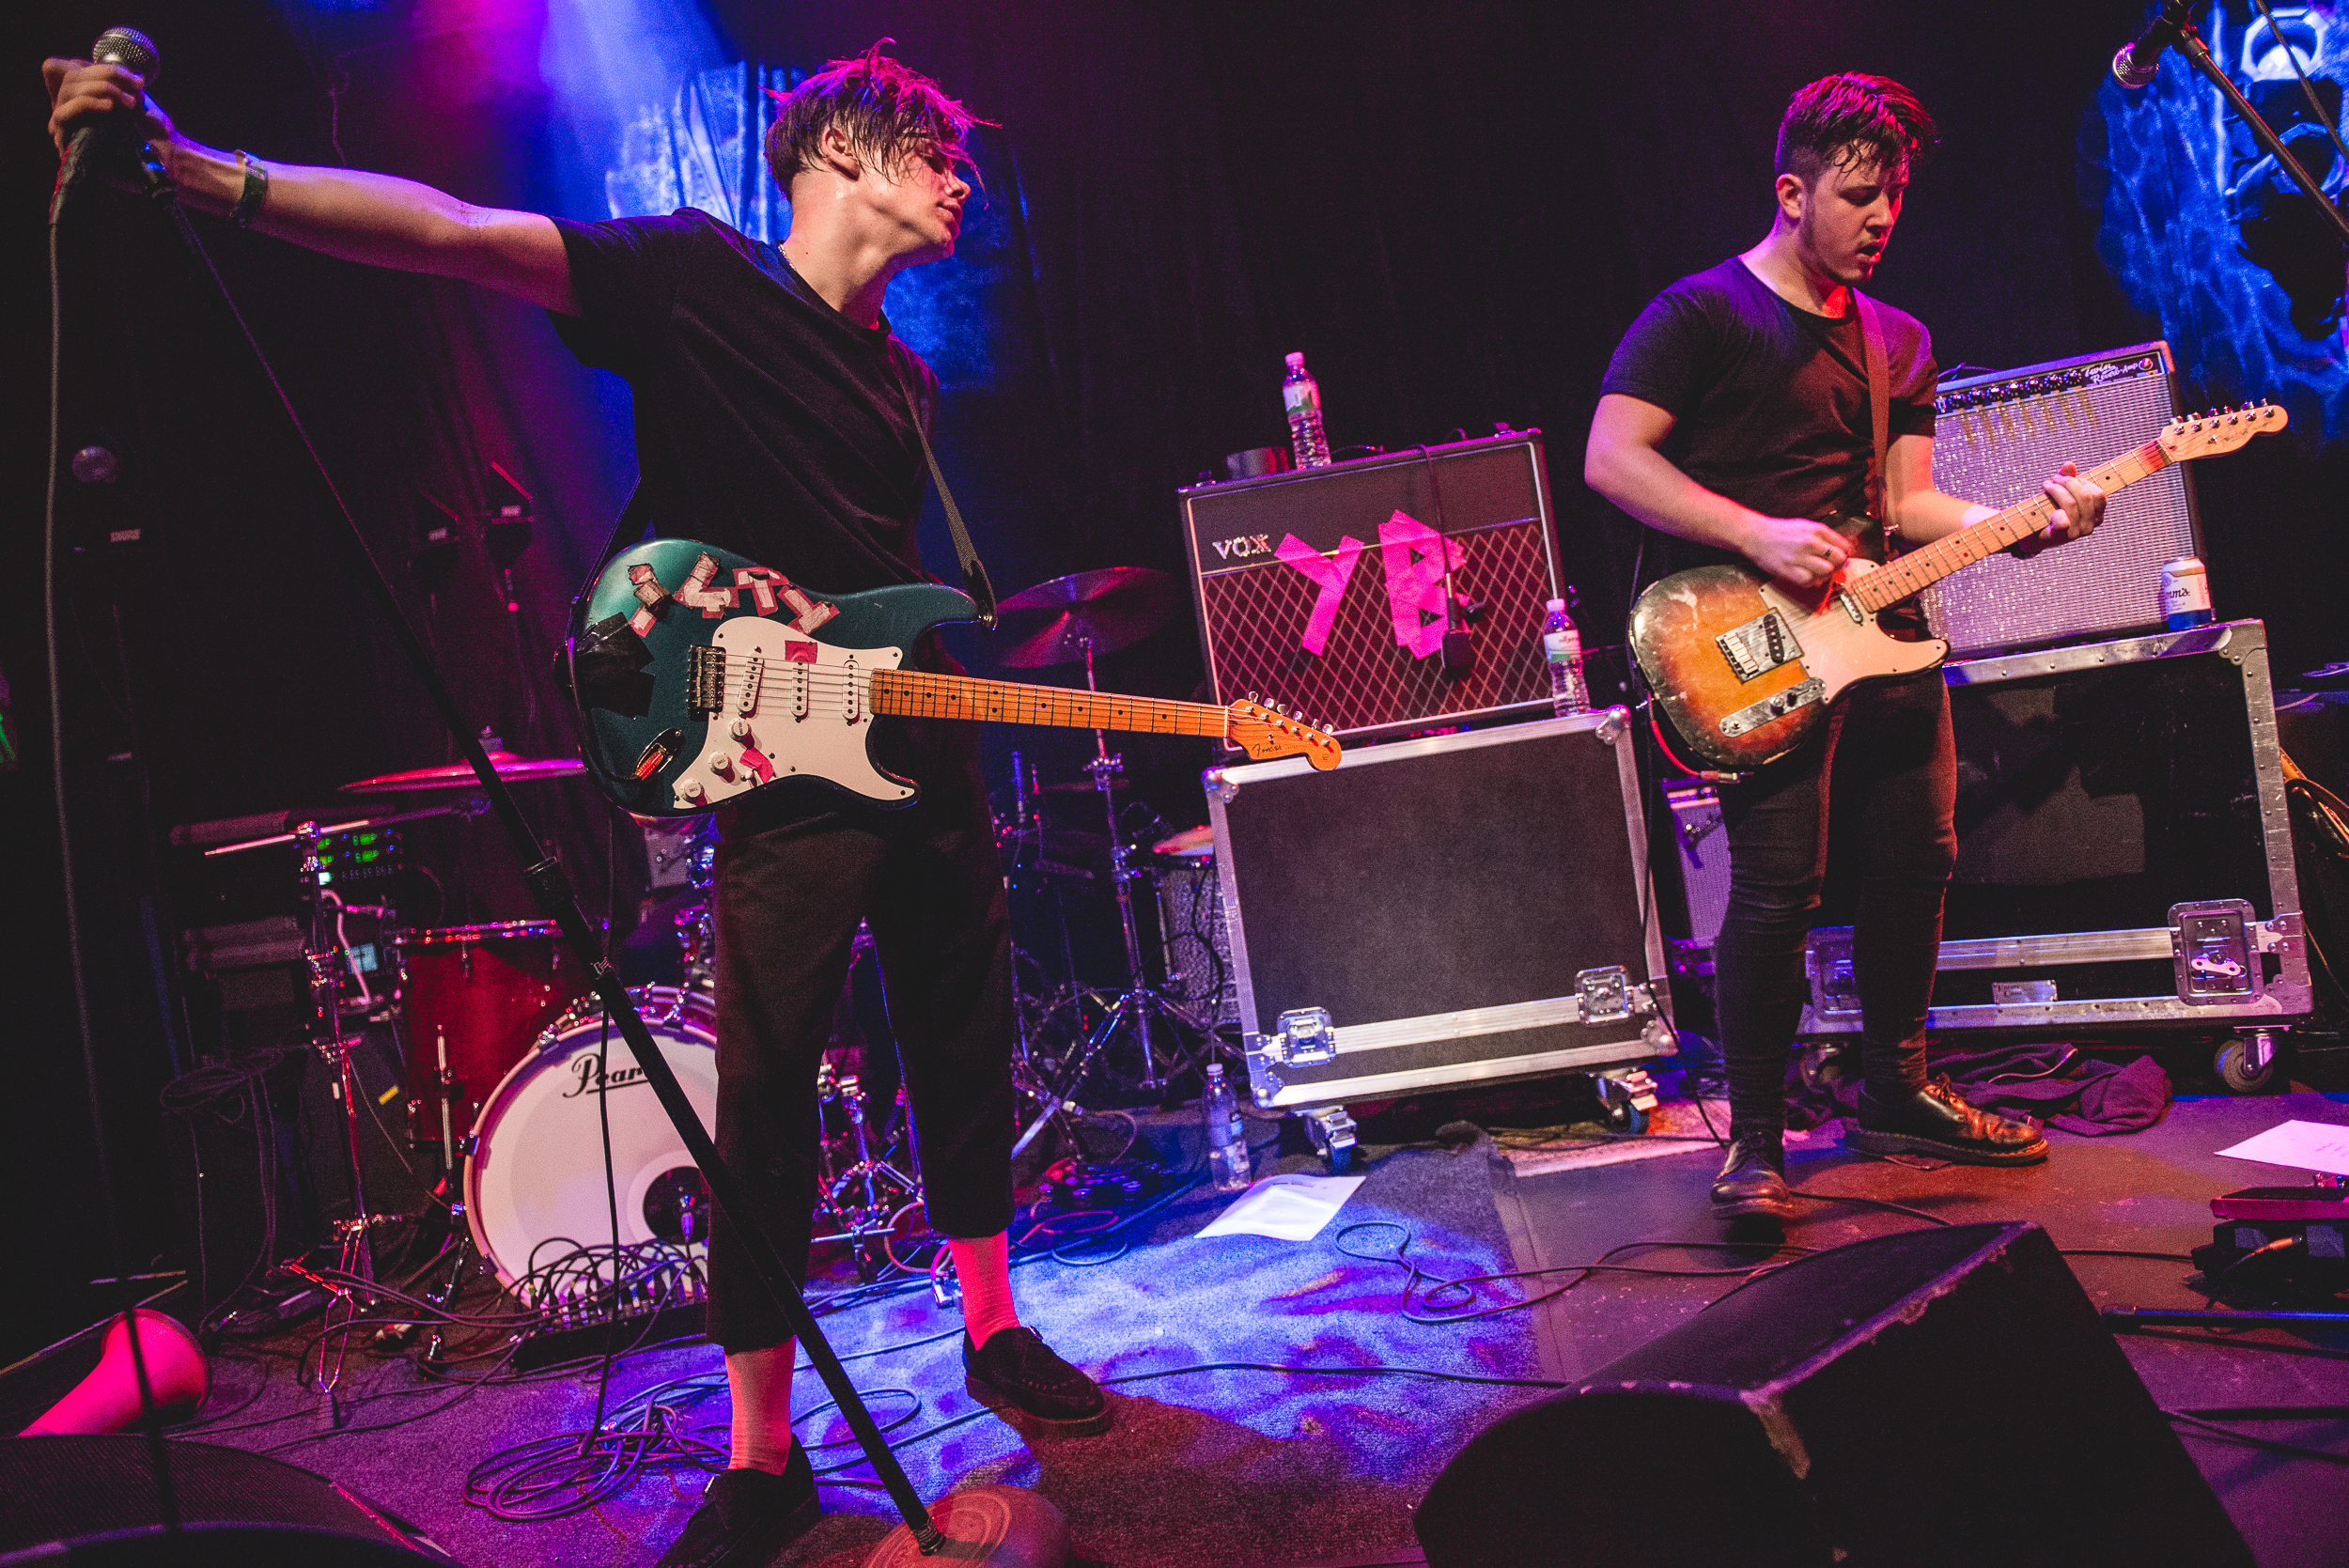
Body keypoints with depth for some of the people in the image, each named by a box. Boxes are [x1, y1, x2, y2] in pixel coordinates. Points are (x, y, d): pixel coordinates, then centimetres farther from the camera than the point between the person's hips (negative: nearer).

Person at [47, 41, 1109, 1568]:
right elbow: (455, 233, -16)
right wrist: (203, 171, -27)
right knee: (767, 1103, -3)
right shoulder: (698, 276, -4)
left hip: (932, 763, 7)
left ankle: (996, 1335, 33)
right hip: (782, 770, -7)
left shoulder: (905, 383, 17)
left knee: (967, 1057, 15)